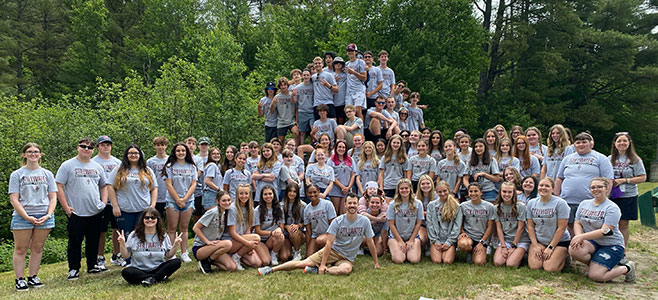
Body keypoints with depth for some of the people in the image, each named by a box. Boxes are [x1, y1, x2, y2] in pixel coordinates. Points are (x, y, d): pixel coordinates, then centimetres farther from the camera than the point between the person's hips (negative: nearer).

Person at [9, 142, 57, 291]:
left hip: (44, 216, 2)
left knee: (37, 248, 6)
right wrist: (27, 217, -13)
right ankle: (20, 279, 9)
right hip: (22, 216, -2)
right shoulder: (17, 174, 4)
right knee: (20, 249, 2)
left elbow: (53, 197, 9)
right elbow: (14, 199, -3)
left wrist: (49, 214, -7)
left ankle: (33, 277, 16)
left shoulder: (47, 174, 11)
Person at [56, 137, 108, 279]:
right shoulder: (68, 165, -3)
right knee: (75, 242, 2)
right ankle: (73, 269, 13)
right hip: (76, 213, -4)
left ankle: (92, 266, 25)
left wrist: (104, 202, 6)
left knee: (93, 241, 13)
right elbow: (59, 186, -6)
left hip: (96, 213, 4)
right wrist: (66, 207, -12)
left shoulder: (97, 167, 12)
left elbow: (104, 186, 20)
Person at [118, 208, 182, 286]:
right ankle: (159, 278, -31)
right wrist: (122, 244, -14)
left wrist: (176, 245, -9)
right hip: (139, 270, -1)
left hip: (158, 269, 1)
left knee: (177, 262, -22)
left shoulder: (163, 235, 6)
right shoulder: (134, 235, 3)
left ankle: (152, 279, -30)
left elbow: (168, 255, 6)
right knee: (125, 272, -32)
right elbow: (126, 256, 2)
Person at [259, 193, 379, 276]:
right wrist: (322, 264, -19)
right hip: (333, 250, 0)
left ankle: (317, 271, -23)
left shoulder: (364, 221, -5)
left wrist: (376, 263, 2)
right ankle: (271, 269, -8)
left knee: (346, 269, -37)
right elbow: (329, 243, -12)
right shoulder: (337, 221, -8)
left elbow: (370, 243, 2)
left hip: (347, 258, 0)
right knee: (305, 263, -17)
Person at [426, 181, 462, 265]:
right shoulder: (431, 205, 5)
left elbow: (457, 225, -1)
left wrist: (449, 241, -7)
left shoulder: (456, 206, 3)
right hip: (436, 239, 0)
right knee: (437, 261, -18)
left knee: (447, 261, -19)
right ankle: (432, 251, 14)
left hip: (450, 240, 0)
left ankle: (450, 252, 14)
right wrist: (435, 241, -4)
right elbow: (429, 225, 2)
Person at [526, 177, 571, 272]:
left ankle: (563, 257, 13)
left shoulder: (560, 203, -11)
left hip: (559, 241, -3)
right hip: (538, 240, 3)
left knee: (549, 268, -18)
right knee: (534, 266, -16)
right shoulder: (531, 203, 3)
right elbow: (530, 226, 3)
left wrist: (550, 247, -13)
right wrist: (535, 246, -6)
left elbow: (561, 228, -12)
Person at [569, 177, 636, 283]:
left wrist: (582, 236, -26)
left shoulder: (612, 208, -12)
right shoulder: (584, 204, 7)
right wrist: (578, 237, -18)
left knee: (595, 276, -18)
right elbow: (577, 223, 4)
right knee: (574, 250, -28)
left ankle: (626, 268, 10)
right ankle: (594, 265, 4)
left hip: (611, 245, -5)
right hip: (592, 242, 5)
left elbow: (605, 231, -20)